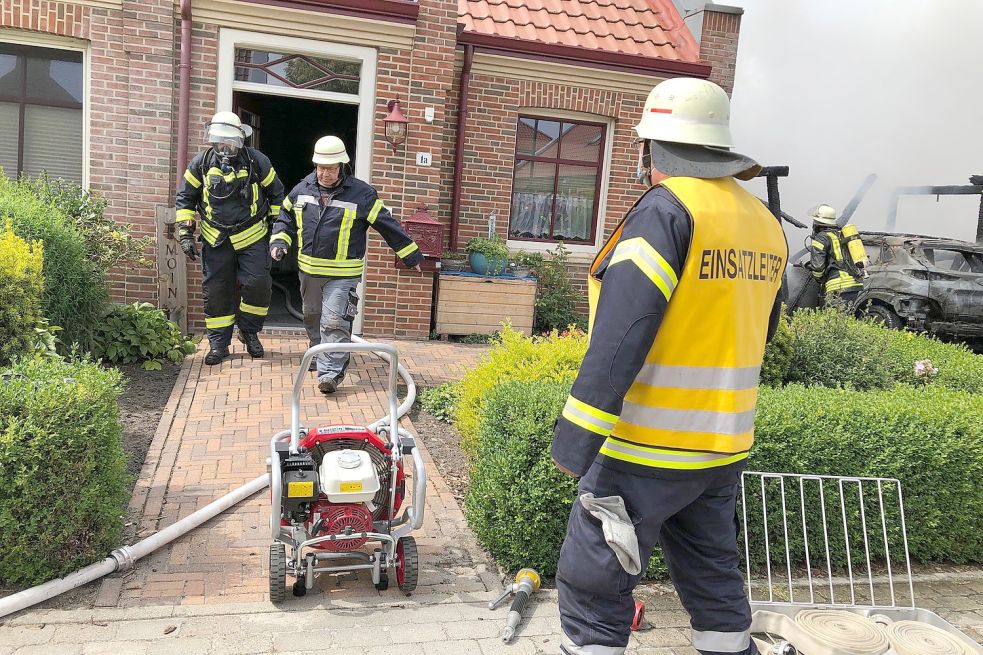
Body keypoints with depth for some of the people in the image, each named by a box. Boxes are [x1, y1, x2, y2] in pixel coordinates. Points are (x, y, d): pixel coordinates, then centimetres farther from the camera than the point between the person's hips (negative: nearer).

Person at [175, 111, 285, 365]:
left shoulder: (257, 161, -8)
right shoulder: (201, 162, -4)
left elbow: (276, 193, 7)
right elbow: (185, 198, 6)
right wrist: (186, 234, 1)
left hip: (252, 238, -1)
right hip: (215, 240, 2)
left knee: (257, 284, -13)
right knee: (216, 292, 4)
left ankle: (249, 331, 13)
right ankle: (218, 344, 17)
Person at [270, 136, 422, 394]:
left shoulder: (361, 194, -9)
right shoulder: (302, 189, 4)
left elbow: (387, 224, -4)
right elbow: (285, 217, 18)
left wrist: (411, 255, -1)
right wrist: (279, 241, 0)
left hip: (343, 274, -5)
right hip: (309, 270, 5)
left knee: (334, 322, -12)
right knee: (312, 317, 20)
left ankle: (330, 372, -9)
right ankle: (318, 356, 42)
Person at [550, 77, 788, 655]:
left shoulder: (667, 208, -15)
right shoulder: (767, 224, 9)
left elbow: (622, 331, -25)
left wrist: (577, 435, -25)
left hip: (649, 451, -8)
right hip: (725, 446, 8)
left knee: (594, 584, 5)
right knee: (714, 574, 22)